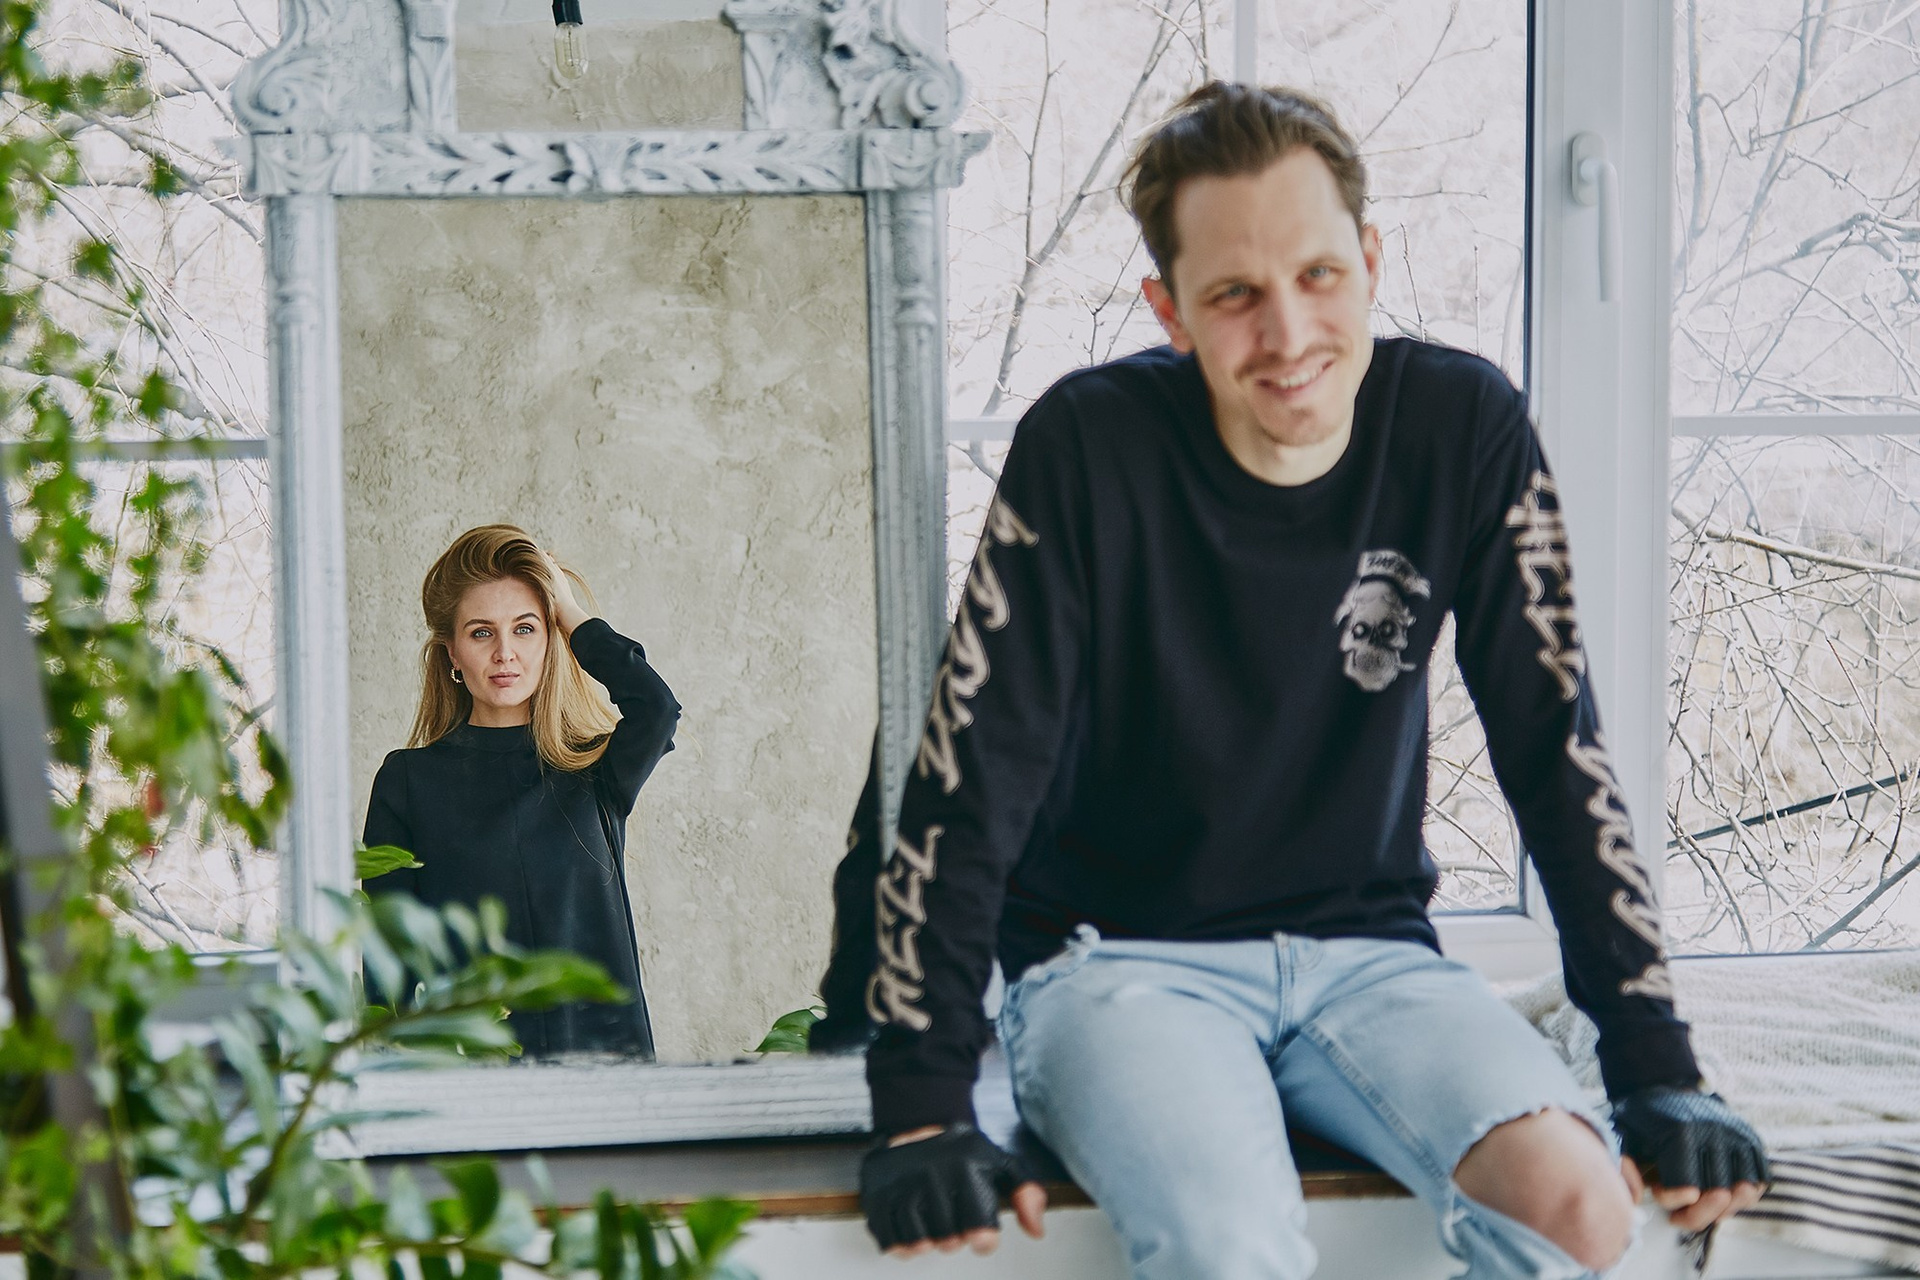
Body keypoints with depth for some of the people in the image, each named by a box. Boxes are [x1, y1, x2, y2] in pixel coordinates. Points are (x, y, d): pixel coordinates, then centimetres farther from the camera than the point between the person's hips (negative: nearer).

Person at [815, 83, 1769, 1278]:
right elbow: (969, 779, -12)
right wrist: (925, 1109, -17)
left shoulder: (1464, 430, -5)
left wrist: (1660, 1074, -4)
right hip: (1117, 959, -3)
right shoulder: (1090, 447, -14)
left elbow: (1559, 755, 0)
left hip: (1365, 954, 3)